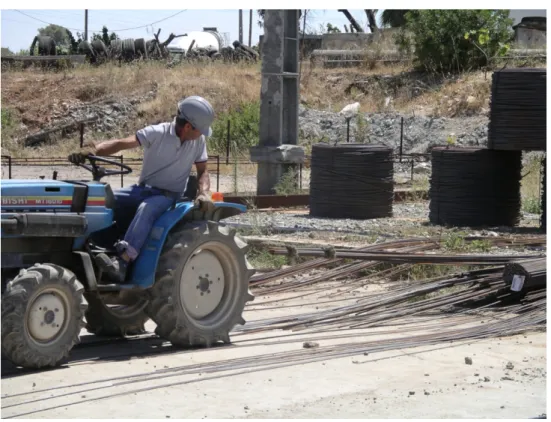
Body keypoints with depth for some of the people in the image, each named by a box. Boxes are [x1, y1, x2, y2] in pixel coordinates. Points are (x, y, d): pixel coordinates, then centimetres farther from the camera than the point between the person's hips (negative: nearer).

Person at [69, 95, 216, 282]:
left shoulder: (198, 141, -3)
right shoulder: (157, 133, -12)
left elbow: (202, 171, 5)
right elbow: (122, 143, -22)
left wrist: (204, 193, -18)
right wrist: (93, 150, -39)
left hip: (169, 195, -2)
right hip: (143, 189, 2)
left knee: (145, 209, -36)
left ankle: (122, 263, -50)